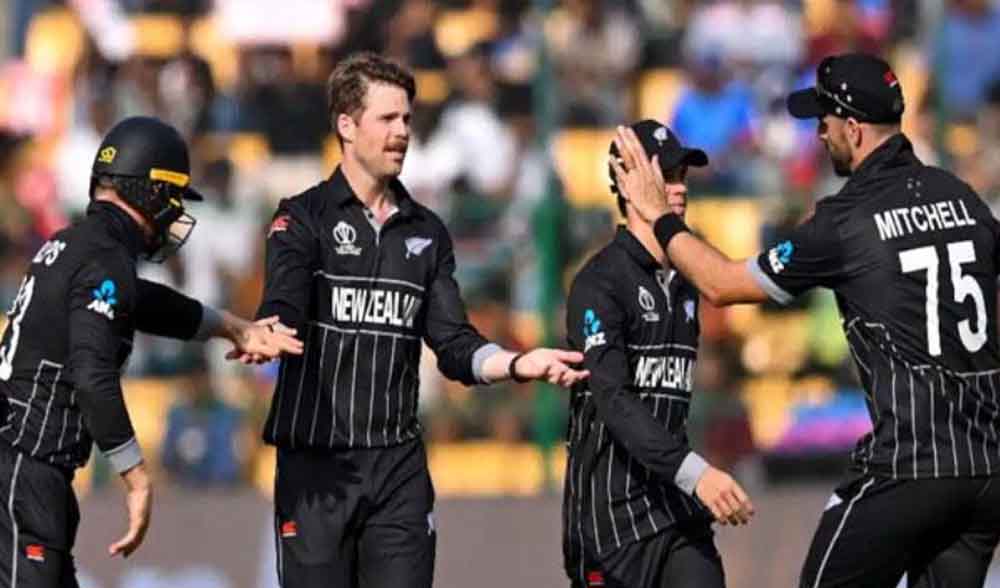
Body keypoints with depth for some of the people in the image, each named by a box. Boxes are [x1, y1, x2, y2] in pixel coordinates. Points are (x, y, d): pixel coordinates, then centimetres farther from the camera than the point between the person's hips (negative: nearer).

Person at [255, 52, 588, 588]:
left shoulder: (427, 233, 15)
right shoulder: (305, 218, 0)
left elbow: (454, 346, 11)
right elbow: (282, 311, -16)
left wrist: (517, 364, -9)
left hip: (399, 463, 4)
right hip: (317, 459, -4)